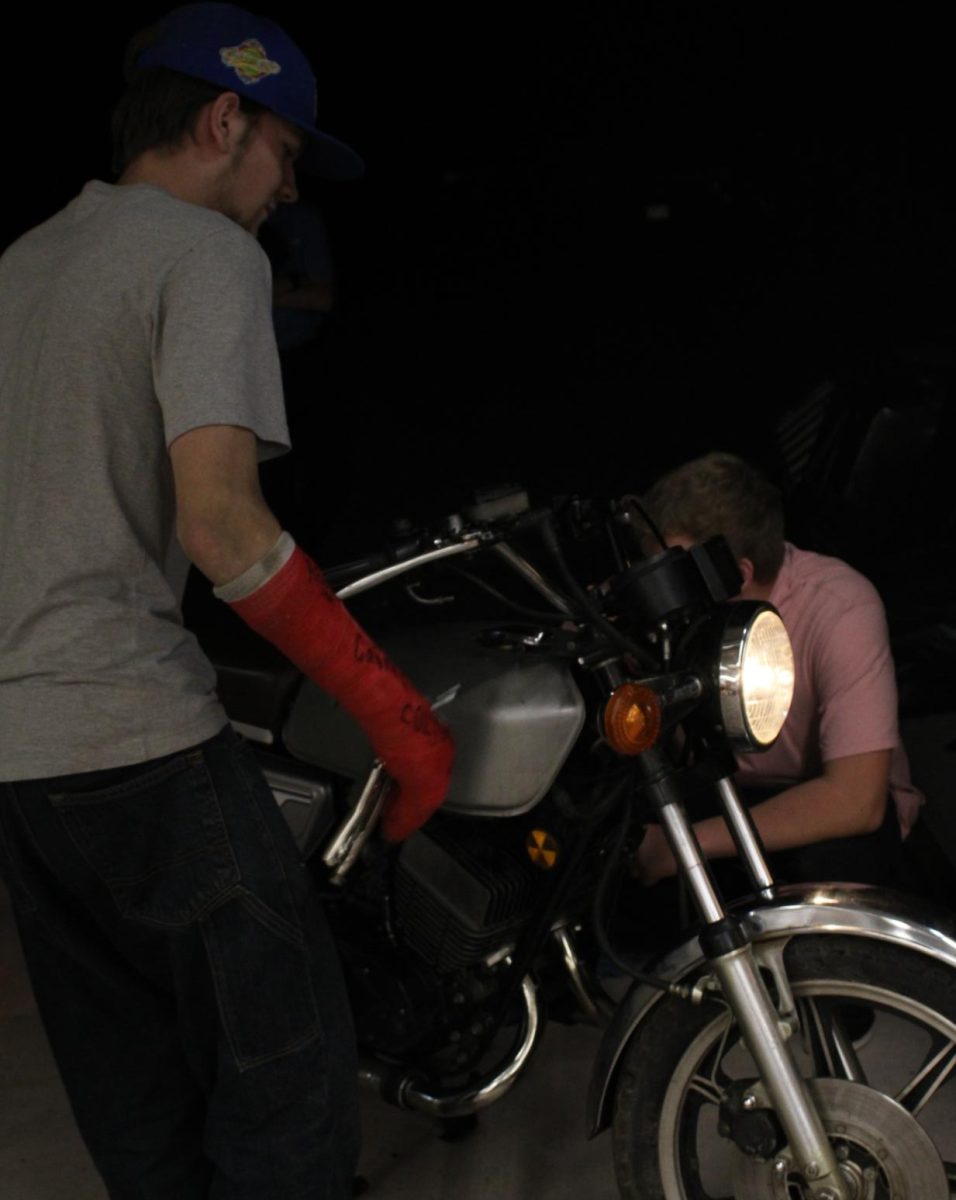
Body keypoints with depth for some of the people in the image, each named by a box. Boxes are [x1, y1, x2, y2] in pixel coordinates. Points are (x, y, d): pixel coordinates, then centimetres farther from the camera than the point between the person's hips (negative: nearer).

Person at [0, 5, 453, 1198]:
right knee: (284, 1052, 1)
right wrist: (394, 709, -17)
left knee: (131, 1093, 18)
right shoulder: (208, 252, -7)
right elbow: (220, 521, -21)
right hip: (130, 729, -9)